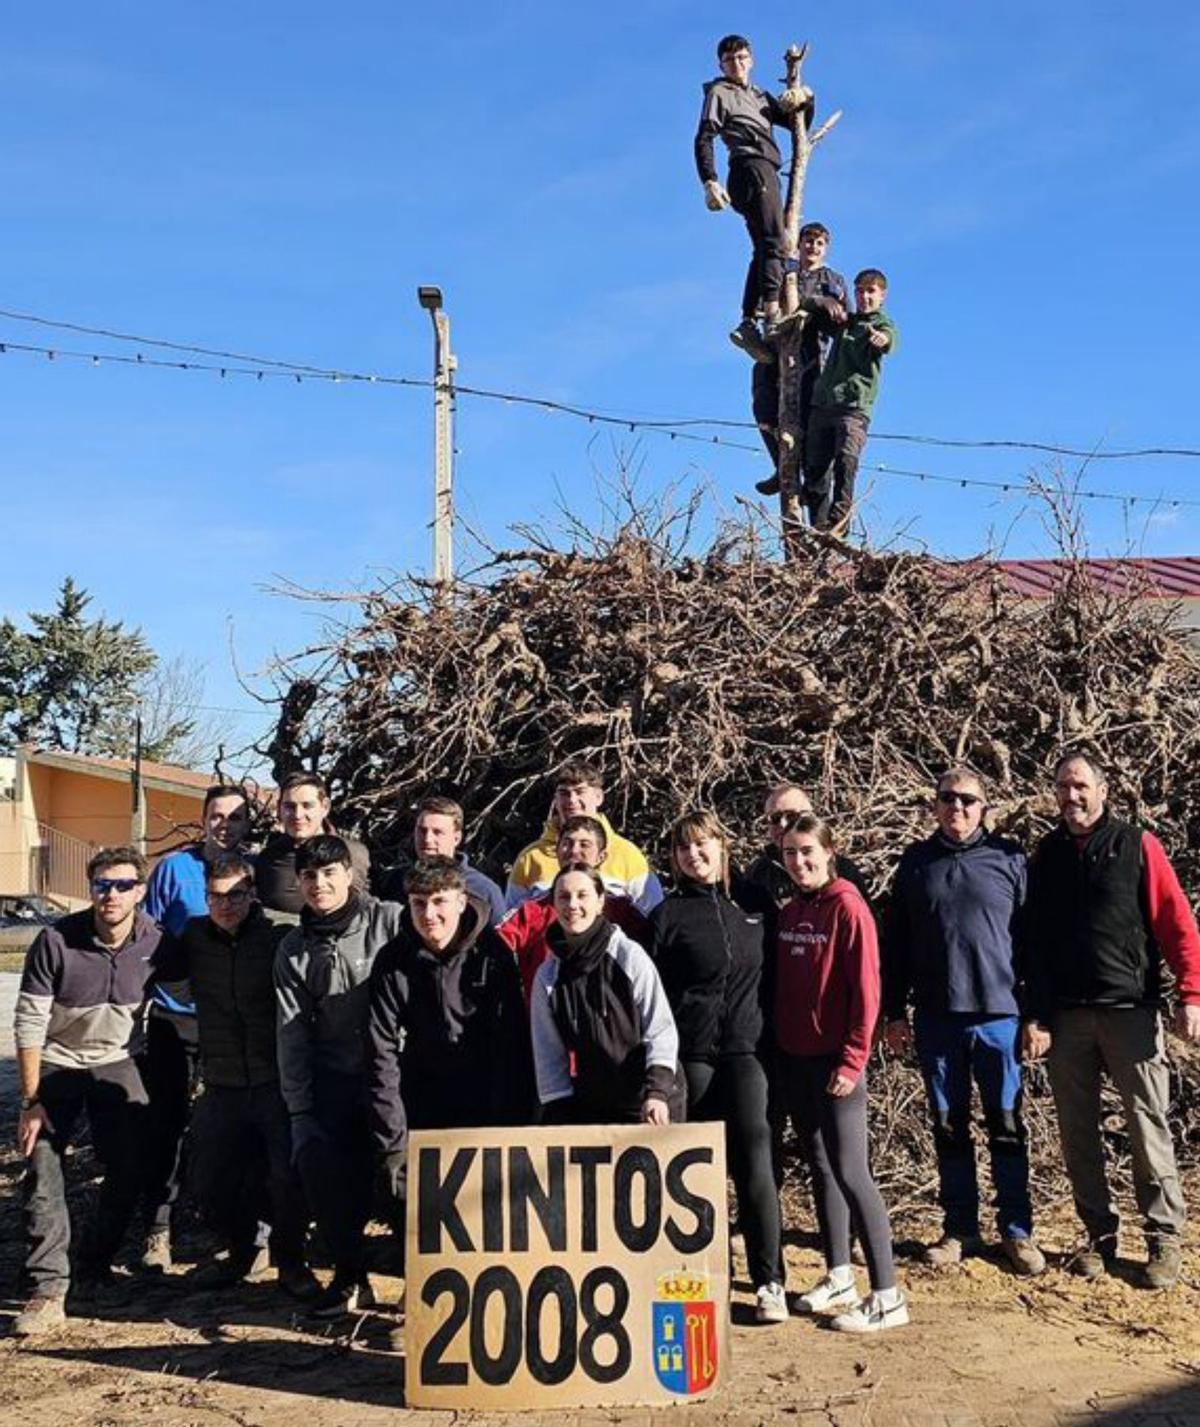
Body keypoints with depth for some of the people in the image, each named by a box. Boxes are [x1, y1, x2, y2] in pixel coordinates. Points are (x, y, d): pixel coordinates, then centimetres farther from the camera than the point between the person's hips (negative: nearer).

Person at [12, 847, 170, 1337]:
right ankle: (47, 1292, -7)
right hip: (56, 1067, -2)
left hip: (115, 1065, 2)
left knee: (131, 1171, -4)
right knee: (42, 1176, -12)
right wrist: (31, 1103, -17)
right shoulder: (56, 941, -21)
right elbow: (29, 1025, -16)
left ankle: (94, 1269, 19)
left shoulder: (155, 943, -13)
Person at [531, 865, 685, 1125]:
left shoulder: (629, 956, -7)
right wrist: (560, 1118, -2)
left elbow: (661, 1029, -7)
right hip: (589, 1109, 3)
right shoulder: (547, 976, 2)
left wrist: (657, 1092, -18)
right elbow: (549, 1057, 6)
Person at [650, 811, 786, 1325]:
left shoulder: (754, 900, 9)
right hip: (692, 1055, -1)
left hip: (745, 1048, 1)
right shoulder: (668, 914, 2)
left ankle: (769, 1282, -1)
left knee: (753, 1161, -8)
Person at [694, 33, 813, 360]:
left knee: (764, 248, 2)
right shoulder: (719, 93, 9)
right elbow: (704, 139, -3)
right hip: (750, 166, -8)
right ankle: (773, 312, -33)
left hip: (766, 171, 8)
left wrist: (805, 100, 7)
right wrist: (709, 181, -18)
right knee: (775, 241, -22)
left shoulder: (760, 96, 30)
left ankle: (748, 324, -1)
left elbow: (799, 125, 29)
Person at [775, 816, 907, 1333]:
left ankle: (887, 1296, 0)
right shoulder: (788, 913, 9)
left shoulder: (847, 908, -11)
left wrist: (852, 1060, -16)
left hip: (834, 1060, -7)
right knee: (820, 1167, 13)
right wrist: (777, 1047, 8)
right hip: (794, 1058, 7)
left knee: (850, 1172, -6)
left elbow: (866, 990, -14)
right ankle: (838, 1277, 25)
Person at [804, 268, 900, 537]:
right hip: (822, 402, 6)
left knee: (846, 460, -25)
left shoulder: (882, 324, 3)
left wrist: (883, 339, -45)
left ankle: (838, 521, -24)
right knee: (815, 468, 1)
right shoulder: (845, 321, 22)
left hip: (855, 405, -6)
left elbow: (890, 340, -20)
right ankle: (818, 528, 5)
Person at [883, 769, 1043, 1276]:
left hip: (999, 1015, -2)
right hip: (936, 1019, 2)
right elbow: (895, 943, 10)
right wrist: (894, 1012, 6)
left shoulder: (1008, 859, 2)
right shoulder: (915, 862, 8)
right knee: (948, 1127, 10)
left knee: (1006, 1126, 5)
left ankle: (1017, 1230, 17)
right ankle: (960, 1229, 21)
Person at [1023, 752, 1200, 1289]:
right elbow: (1033, 940, 8)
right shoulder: (1046, 855, 9)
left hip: (1130, 1011, -3)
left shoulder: (1136, 845, 0)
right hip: (1065, 1017, 3)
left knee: (1148, 1129, 0)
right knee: (1078, 1134, 8)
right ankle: (1100, 1235, 20)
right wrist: (1035, 1016, 2)